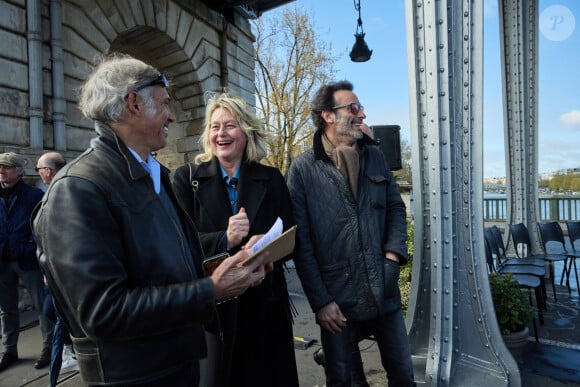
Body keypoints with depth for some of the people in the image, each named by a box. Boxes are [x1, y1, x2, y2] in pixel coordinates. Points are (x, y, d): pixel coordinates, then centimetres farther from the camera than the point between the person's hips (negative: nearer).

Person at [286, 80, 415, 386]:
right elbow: (301, 241, -9)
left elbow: (396, 208, 12)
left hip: (384, 291, 4)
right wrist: (320, 301, -10)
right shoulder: (303, 169, -8)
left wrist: (393, 254, -5)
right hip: (337, 299, -3)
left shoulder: (375, 157, 7)